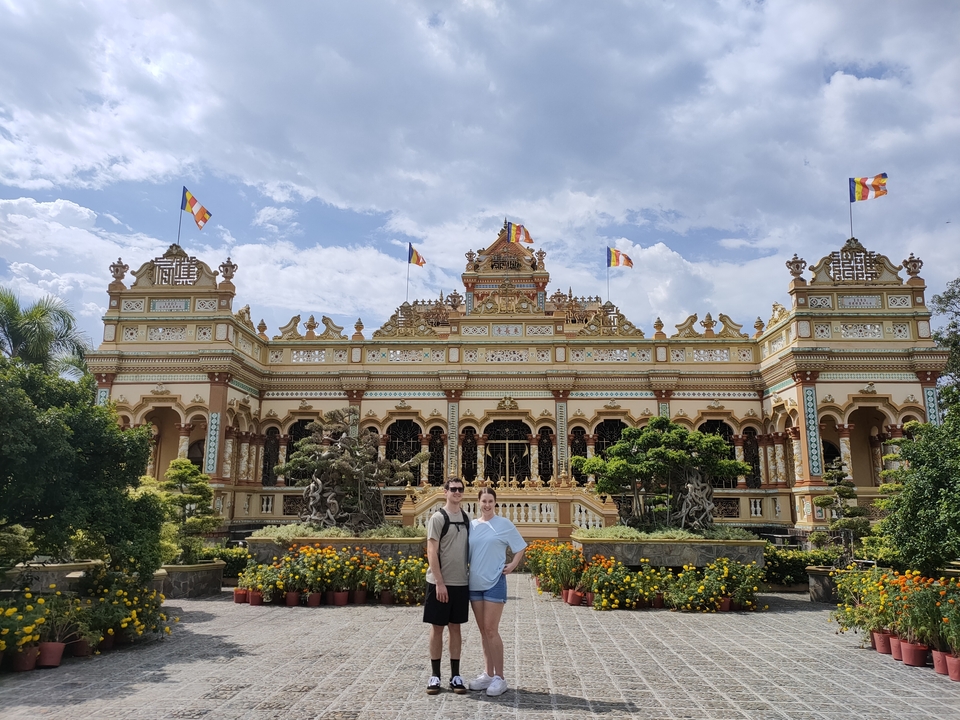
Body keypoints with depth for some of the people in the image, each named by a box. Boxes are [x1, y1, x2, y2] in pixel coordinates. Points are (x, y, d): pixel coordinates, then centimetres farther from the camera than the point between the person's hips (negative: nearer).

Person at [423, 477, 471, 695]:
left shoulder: (467, 518, 8)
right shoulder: (438, 518, -8)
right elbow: (432, 552, -12)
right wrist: (439, 583, -16)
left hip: (461, 583, 5)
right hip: (440, 583, -5)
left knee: (455, 627, 11)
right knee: (437, 627, 4)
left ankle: (455, 675, 18)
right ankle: (435, 675, 15)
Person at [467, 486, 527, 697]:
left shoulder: (505, 525, -5)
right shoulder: (471, 525, 6)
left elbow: (520, 548, 2)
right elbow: (466, 551, 14)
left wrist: (512, 565, -9)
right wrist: (466, 572, 3)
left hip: (494, 582, -5)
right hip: (474, 582, 5)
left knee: (491, 630, -6)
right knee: (483, 631, 12)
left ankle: (499, 678, 3)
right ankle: (488, 673, 22)